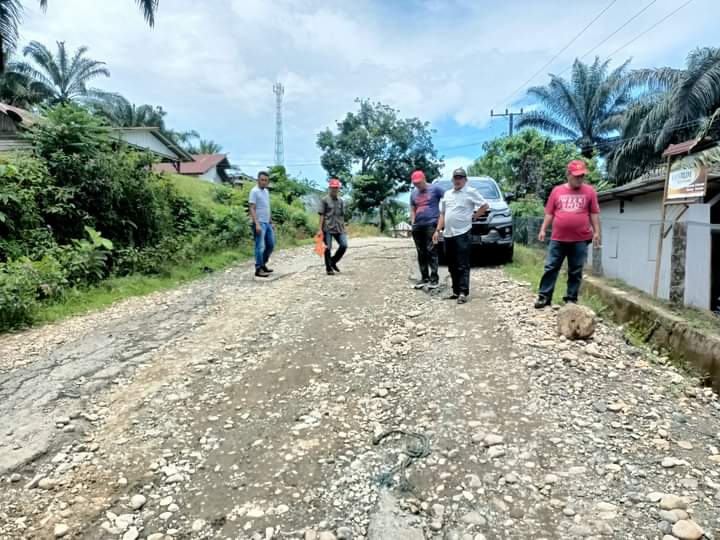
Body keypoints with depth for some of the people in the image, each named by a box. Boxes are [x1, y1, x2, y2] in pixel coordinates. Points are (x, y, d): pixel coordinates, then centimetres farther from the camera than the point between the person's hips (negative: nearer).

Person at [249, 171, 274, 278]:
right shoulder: (254, 191, -9)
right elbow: (252, 209, -14)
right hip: (259, 223, -8)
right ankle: (258, 269, 1)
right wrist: (257, 224, -22)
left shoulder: (266, 191, 15)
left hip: (267, 223, 9)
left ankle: (263, 265, 26)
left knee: (271, 244, 13)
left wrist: (271, 222, 19)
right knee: (260, 247, -6)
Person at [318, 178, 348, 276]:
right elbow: (322, 215, -4)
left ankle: (333, 261, 14)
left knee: (344, 245, -7)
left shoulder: (341, 201, 13)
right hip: (327, 228, -4)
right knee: (328, 248, -1)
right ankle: (329, 268, 11)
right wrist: (320, 229, -8)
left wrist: (343, 228, 13)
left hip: (338, 228, 4)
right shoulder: (324, 200, 0)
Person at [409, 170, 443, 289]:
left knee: (431, 251, -10)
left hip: (431, 224, -6)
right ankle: (424, 278, 14)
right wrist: (413, 223, 8)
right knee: (421, 253, 8)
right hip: (418, 226, 6)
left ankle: (434, 278, -7)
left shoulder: (435, 189, 1)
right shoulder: (414, 193, 18)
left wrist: (442, 216, -5)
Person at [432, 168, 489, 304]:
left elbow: (485, 205, -1)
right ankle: (456, 291, 17)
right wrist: (437, 230, 13)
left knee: (463, 265, -7)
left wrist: (474, 216, -3)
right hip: (448, 234, 7)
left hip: (462, 233, -6)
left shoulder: (471, 192, 0)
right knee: (452, 267, 10)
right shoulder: (447, 194, 18)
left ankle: (463, 292, -8)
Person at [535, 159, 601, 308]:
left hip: (580, 240, 0)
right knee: (550, 268, 1)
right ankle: (544, 296, 7)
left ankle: (571, 299, 14)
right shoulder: (557, 190, 6)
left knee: (575, 272, 6)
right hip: (558, 239, 1)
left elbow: (594, 214, 7)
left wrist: (596, 232, 1)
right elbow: (549, 213, 9)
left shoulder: (589, 191, 5)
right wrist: (543, 230, 3)